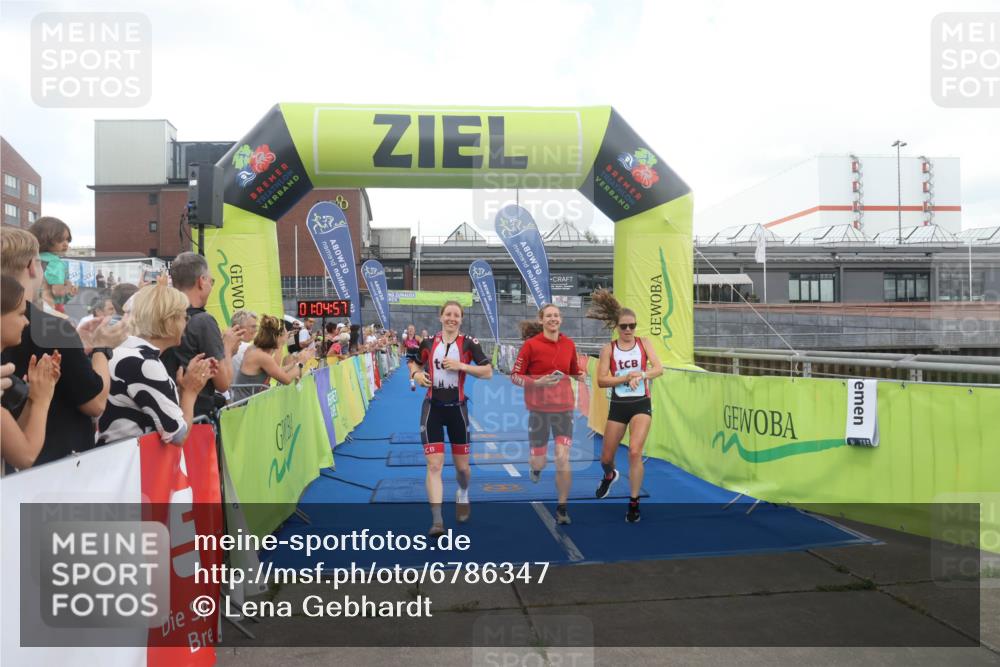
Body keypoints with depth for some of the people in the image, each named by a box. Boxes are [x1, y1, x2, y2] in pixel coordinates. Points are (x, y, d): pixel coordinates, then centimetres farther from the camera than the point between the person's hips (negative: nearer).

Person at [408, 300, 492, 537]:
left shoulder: (469, 343, -4)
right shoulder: (428, 342, 4)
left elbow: (488, 372, -8)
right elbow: (414, 363, 20)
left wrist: (461, 366, -19)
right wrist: (416, 374, -3)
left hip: (457, 408, 0)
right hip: (432, 408, 1)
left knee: (462, 466, 11)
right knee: (434, 465, -9)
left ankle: (462, 495, 45)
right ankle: (437, 521, -5)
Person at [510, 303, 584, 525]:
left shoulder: (569, 344, 3)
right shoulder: (531, 344, -8)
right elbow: (515, 376, -5)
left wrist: (582, 375, -2)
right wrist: (537, 382, -19)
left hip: (563, 407, 2)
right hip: (538, 408, -2)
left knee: (563, 458, -8)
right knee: (539, 461, 4)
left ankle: (562, 507, 8)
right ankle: (535, 467, 44)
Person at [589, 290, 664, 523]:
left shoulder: (643, 343, 0)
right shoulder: (608, 349, -3)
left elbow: (659, 368, -11)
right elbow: (601, 381, -9)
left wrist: (640, 375, -28)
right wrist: (626, 377, -21)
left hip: (641, 405, -1)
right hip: (618, 406, 1)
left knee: (635, 452, -17)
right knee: (606, 457, 11)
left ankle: (634, 503, -1)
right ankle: (609, 476, 49)